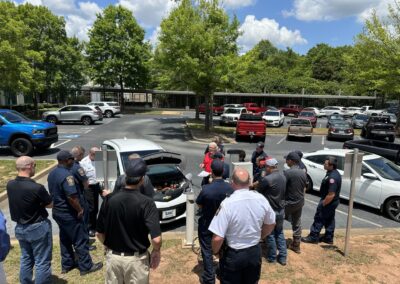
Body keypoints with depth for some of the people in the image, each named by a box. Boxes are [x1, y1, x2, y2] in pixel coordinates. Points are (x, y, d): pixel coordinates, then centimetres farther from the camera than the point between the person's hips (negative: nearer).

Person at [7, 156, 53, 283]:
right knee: (42, 262, 6)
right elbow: (50, 204, -11)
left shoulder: (10, 185, -6)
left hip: (20, 228, 7)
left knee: (26, 259, 22)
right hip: (38, 228, -7)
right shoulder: (37, 187, -26)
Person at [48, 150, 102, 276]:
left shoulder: (52, 174, 5)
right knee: (81, 240, 3)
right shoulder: (66, 175, -26)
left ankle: (66, 264, 32)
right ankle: (86, 266, 14)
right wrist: (80, 210, -17)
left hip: (57, 211, 9)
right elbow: (72, 197, -29)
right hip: (69, 214, -9)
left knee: (65, 239, 20)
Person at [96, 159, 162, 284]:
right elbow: (156, 239, -24)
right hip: (136, 259, -3)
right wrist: (156, 251, -4)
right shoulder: (146, 202, -20)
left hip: (113, 257, 3)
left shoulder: (109, 200, -10)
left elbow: (100, 233, -1)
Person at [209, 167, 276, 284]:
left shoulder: (228, 203, -27)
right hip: (255, 252, 4)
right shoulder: (261, 199, -12)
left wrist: (215, 251, -5)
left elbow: (218, 238, -26)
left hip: (233, 254, -4)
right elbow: (271, 224, 5)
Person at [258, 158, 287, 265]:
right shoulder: (283, 177, -1)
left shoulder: (267, 179, -24)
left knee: (270, 234, 10)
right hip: (281, 210, 6)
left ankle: (272, 257, 23)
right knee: (280, 233, 19)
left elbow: (259, 191, -9)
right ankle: (282, 257, 25)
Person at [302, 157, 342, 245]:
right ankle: (329, 238, 29)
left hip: (328, 202, -10)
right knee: (329, 219, 18)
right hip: (332, 201, 10)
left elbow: (331, 195, -29)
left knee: (319, 219, 2)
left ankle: (313, 237, 12)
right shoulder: (334, 173, 5)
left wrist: (323, 204, -18)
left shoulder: (332, 177, -29)